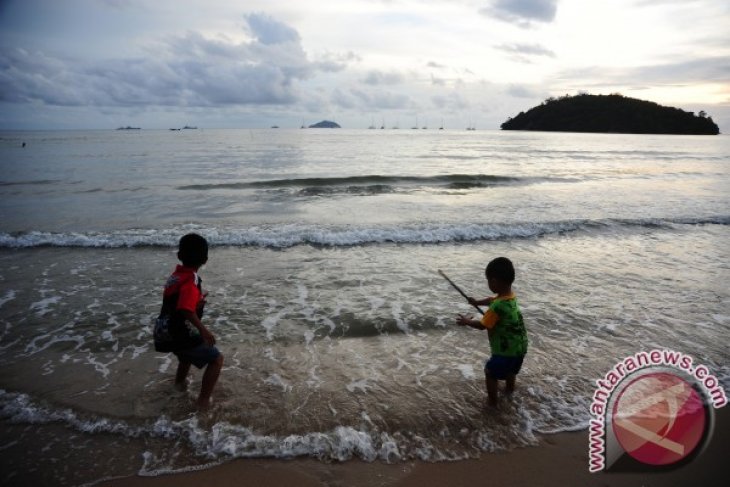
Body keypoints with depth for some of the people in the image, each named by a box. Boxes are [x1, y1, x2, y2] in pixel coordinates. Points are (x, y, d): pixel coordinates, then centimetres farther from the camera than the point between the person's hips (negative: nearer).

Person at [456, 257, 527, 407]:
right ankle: (510, 388, 56)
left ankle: (492, 400, 27)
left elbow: (482, 325, -18)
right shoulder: (510, 296, -3)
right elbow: (492, 300, 19)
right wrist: (477, 302, 31)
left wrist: (467, 321, -1)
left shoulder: (498, 306, -30)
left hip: (506, 350, -9)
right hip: (519, 347, 9)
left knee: (490, 371, 13)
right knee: (510, 369, 34)